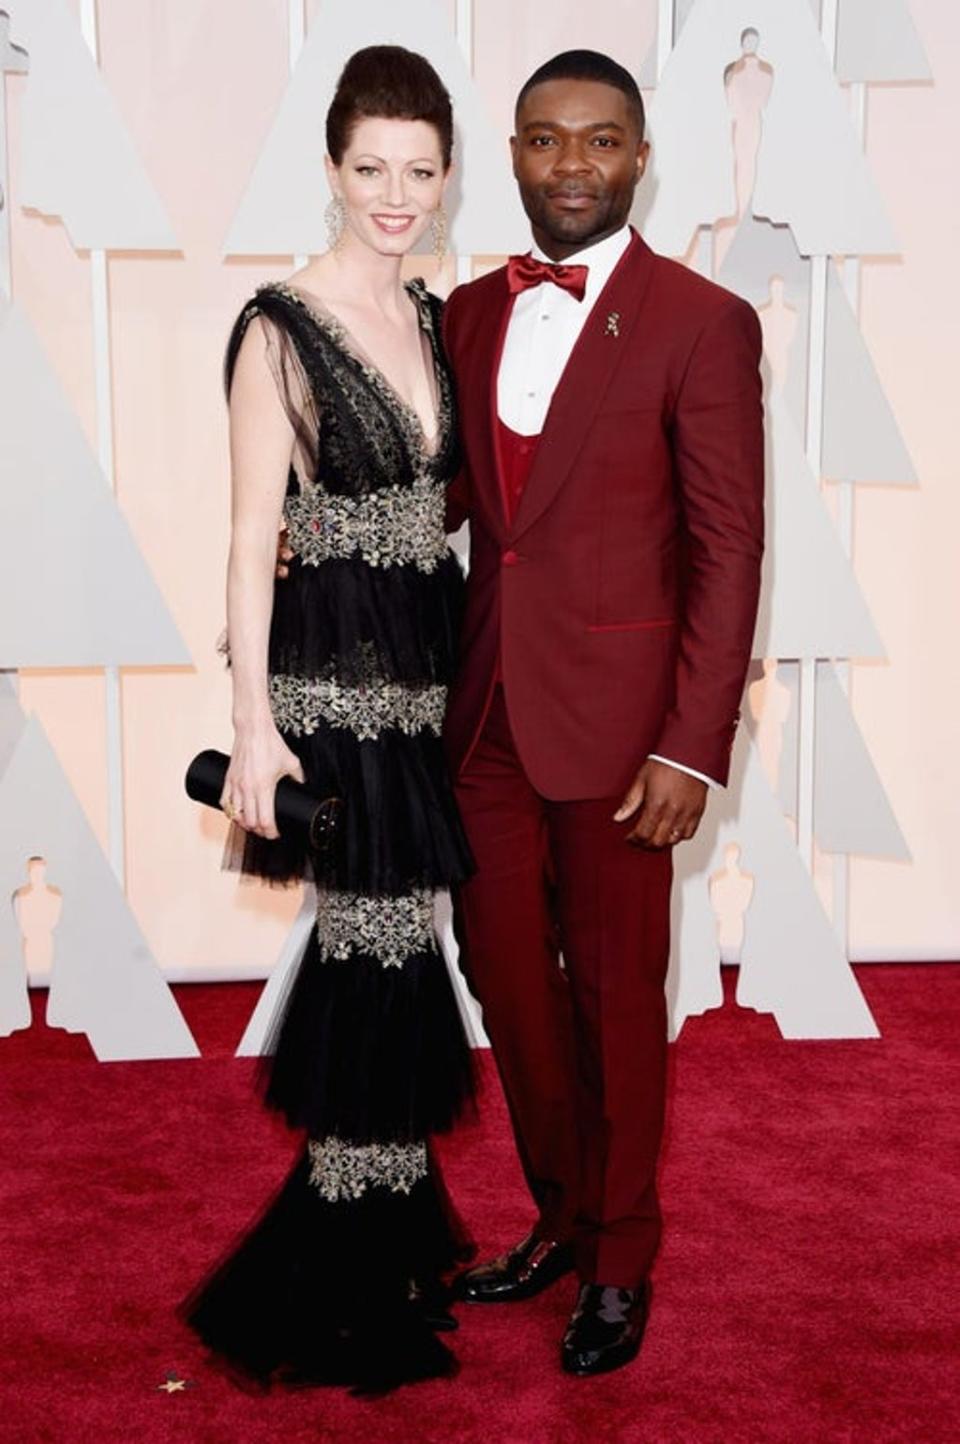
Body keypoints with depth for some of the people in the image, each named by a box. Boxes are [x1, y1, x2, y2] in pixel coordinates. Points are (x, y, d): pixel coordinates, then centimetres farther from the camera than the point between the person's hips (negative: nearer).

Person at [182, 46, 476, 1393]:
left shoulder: (433, 318, 11)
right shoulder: (282, 328, -10)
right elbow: (252, 543, -11)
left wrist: (467, 668, 13)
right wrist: (254, 726, -15)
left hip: (424, 670, 7)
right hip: (332, 673, -6)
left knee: (378, 941, 15)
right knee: (384, 951, -3)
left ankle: (382, 1220, 31)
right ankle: (357, 1286, 13)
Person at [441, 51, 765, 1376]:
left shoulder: (701, 323, -8)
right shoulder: (470, 313, 9)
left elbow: (729, 547, -10)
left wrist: (692, 749, -15)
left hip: (612, 716, -5)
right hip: (486, 708, 5)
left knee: (614, 993, 7)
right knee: (504, 970, 15)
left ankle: (620, 1260, 27)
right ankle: (559, 1216, 36)